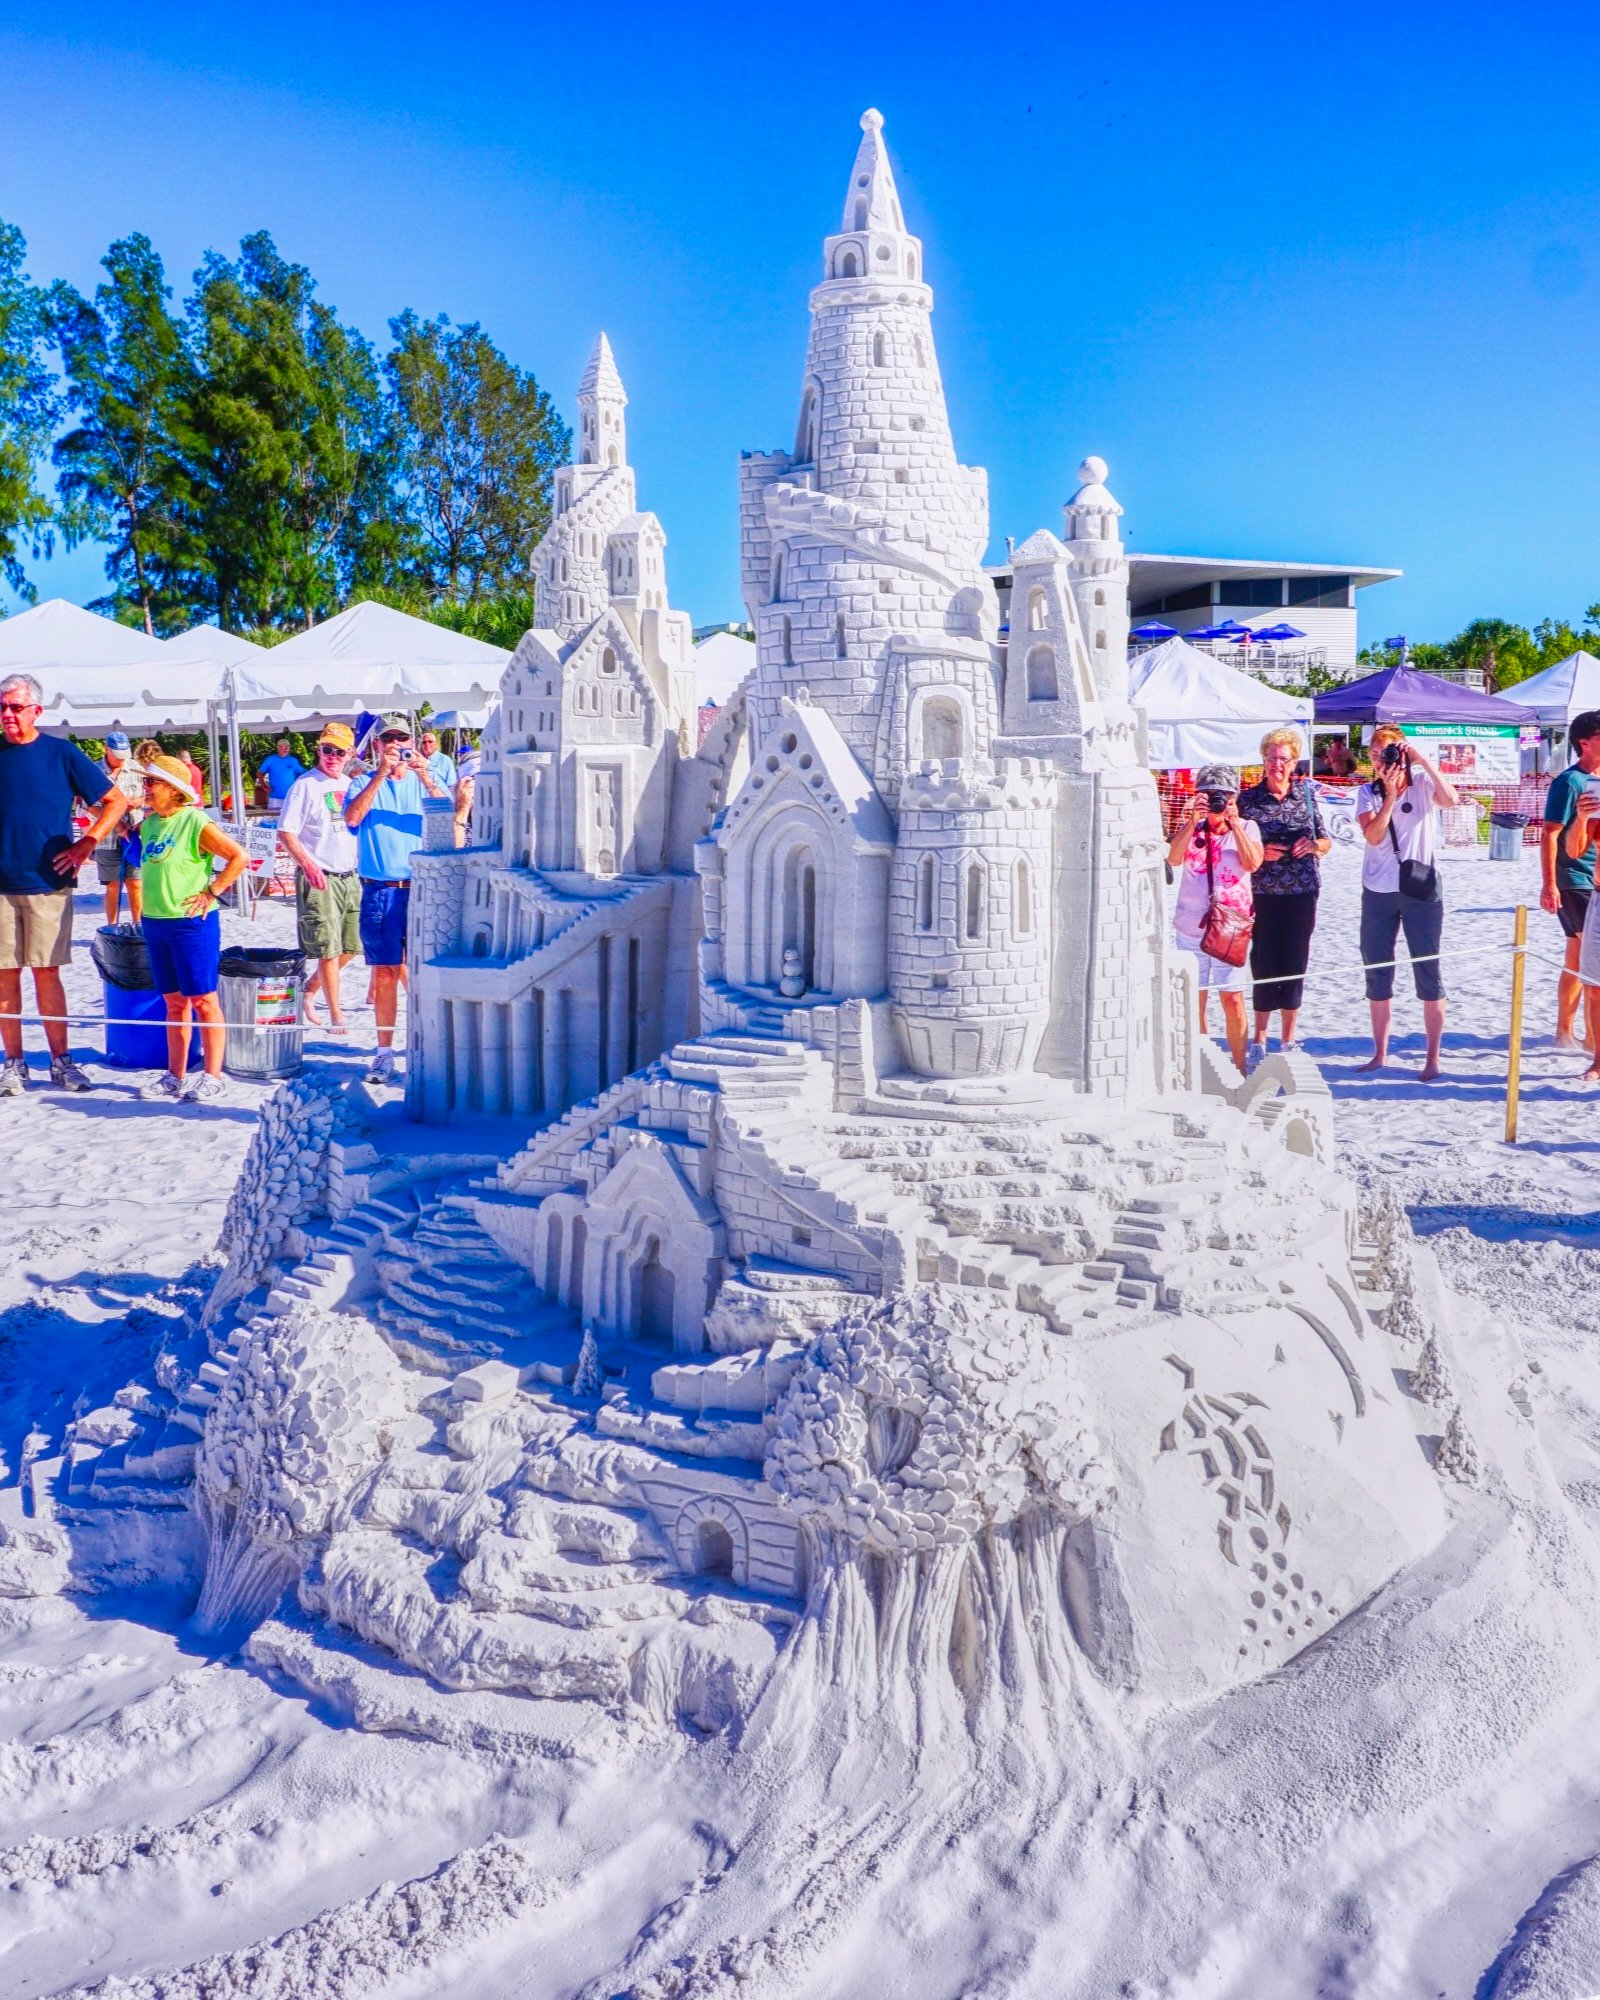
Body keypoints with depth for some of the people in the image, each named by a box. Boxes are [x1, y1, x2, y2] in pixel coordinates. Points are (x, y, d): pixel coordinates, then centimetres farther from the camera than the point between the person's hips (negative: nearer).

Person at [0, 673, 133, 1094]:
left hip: (47, 882, -2)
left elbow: (116, 801, 5)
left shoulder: (61, 753, 1)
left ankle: (61, 1061, 9)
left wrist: (85, 845, -3)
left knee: (47, 973, 1)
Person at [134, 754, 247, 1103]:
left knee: (203, 1001, -2)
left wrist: (212, 892, -13)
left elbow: (239, 856, -15)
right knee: (173, 1002, 13)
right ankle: (174, 1077, 20)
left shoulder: (195, 822, -12)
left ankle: (212, 1078, 3)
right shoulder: (149, 823, 10)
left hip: (191, 922, -7)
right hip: (155, 922, 7)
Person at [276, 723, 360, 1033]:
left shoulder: (349, 785, 13)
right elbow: (285, 832, -12)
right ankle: (336, 1017, 0)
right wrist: (308, 865, -23)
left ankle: (309, 990, 30)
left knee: (349, 947, 10)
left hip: (350, 876, 7)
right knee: (328, 949, -6)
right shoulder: (305, 785, -7)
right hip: (319, 878, -7)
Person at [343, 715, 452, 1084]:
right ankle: (384, 1052, 11)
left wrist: (424, 777, -17)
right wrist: (380, 776, -15)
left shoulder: (427, 781, 9)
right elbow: (351, 817, -10)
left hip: (423, 889, 0)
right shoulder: (366, 783, 9)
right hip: (379, 890, 0)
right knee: (384, 971, 4)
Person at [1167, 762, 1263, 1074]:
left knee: (1233, 1000, -1)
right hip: (1190, 927, 1)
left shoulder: (1246, 828, 3)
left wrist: (1234, 822, -16)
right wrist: (1192, 820, -21)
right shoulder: (1190, 827, 5)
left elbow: (1252, 863, -14)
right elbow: (1173, 859, -13)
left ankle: (1239, 1068, 10)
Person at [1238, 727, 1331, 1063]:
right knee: (1265, 962, -3)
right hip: (1263, 893, -2)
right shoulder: (1247, 799, 0)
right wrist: (1261, 853, -14)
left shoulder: (1307, 793, 8)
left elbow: (1326, 841, 13)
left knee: (1295, 962, 6)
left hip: (1303, 890, 2)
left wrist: (1313, 844, -8)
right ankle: (1259, 1040, 7)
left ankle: (1288, 1039, 16)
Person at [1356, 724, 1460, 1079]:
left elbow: (1451, 799, -24)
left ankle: (1433, 1058, 7)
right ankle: (1380, 1054, 20)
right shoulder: (1368, 793, 4)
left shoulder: (1422, 781, -2)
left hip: (1421, 888, -3)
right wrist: (1390, 794, -20)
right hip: (1378, 890, 3)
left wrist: (1423, 760, -25)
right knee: (1376, 972, 8)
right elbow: (1373, 836, -12)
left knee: (1428, 971, 0)